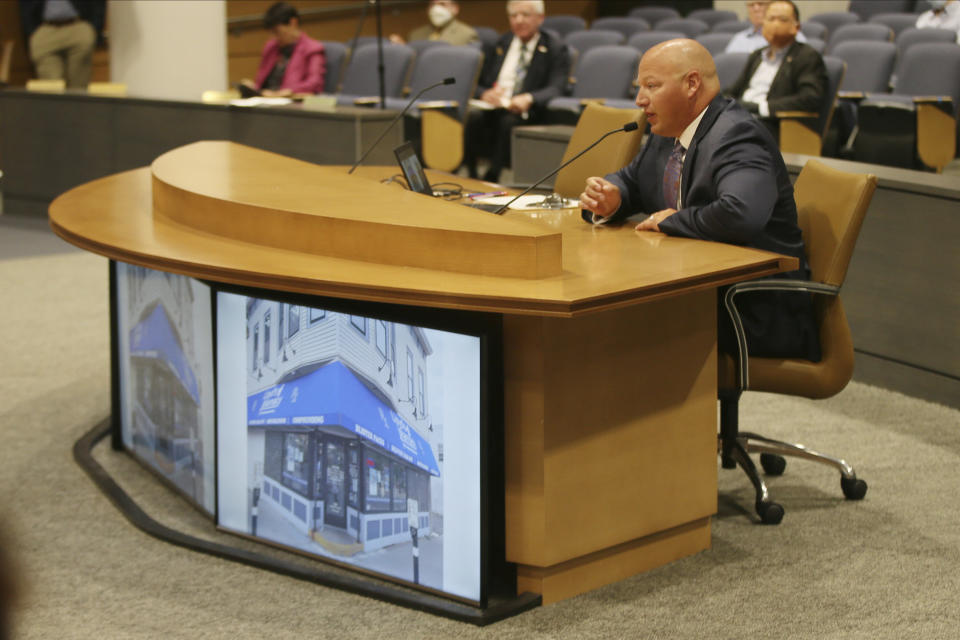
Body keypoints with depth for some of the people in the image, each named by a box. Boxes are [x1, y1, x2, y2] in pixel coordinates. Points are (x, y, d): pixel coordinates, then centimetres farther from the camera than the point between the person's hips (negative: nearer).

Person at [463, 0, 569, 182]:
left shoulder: (555, 49, 8)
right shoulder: (501, 44, 21)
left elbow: (555, 89, -7)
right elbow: (477, 85, 17)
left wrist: (529, 99, -29)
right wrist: (485, 94, -9)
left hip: (526, 113, -3)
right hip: (493, 107, 3)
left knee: (509, 121, -37)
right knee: (473, 116, -31)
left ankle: (491, 179, -32)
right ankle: (470, 178, -29)